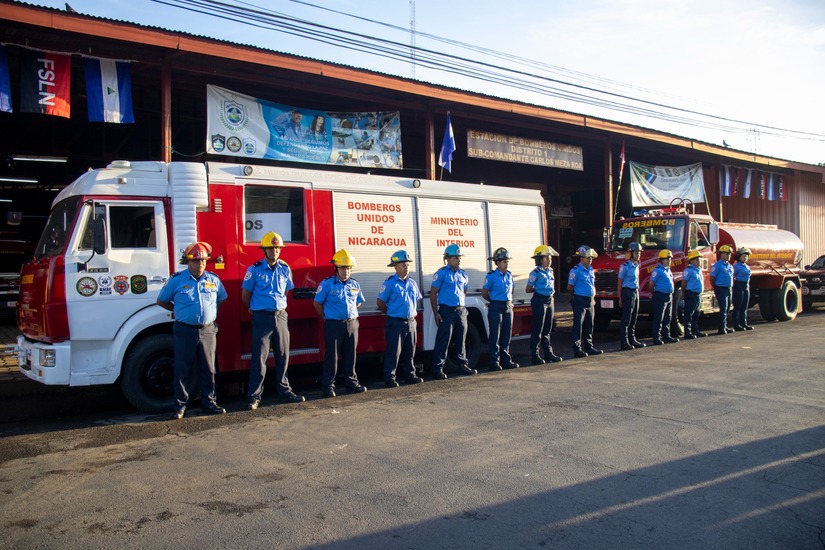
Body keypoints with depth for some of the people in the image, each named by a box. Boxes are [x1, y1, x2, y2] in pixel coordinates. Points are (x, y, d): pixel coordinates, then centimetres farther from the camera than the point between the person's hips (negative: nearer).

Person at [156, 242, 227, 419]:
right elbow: (161, 301, 12)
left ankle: (209, 403, 18)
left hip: (208, 330, 2)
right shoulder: (176, 280, 1)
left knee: (208, 369, 8)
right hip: (185, 331, -2)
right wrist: (178, 311, 9)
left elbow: (222, 299, 23)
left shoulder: (213, 279, 8)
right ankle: (181, 405, 13)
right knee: (182, 370, 3)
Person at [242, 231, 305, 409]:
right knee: (259, 358, -3)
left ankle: (284, 392, 19)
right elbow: (245, 295, 4)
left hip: (281, 316, 4)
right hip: (262, 318, -4)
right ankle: (254, 397, 4)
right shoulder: (255, 269, -4)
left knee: (283, 357, 9)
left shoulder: (285, 269, 7)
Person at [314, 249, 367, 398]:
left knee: (350, 356, 10)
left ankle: (352, 383, 20)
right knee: (331, 356, 0)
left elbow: (358, 302, 22)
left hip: (352, 323, 4)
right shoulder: (327, 284, -6)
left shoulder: (355, 284, 8)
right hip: (333, 325, -4)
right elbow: (317, 303, 0)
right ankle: (328, 386, 7)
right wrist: (327, 317, 2)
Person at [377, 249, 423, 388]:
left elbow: (417, 300, 23)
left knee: (410, 351, 13)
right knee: (393, 351, -2)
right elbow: (380, 302, -5)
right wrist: (391, 314, 5)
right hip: (395, 323, -6)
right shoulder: (390, 283, -9)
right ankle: (389, 378, 5)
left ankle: (410, 375, 24)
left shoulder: (412, 282, 10)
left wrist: (412, 313, 14)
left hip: (411, 323, 6)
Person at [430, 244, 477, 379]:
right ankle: (438, 369, -1)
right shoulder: (441, 273, -7)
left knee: (461, 339, 14)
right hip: (447, 311, -6)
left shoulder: (462, 274, 11)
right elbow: (433, 293, -8)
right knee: (443, 340, -6)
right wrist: (436, 313, -12)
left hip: (461, 310, 6)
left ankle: (463, 364, 25)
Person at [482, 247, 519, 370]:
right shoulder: (491, 276, -9)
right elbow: (484, 293, -3)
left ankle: (506, 359, 19)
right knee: (495, 336, -2)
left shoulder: (509, 275, 10)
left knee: (507, 335, 10)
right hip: (496, 308, -6)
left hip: (508, 307, 6)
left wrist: (509, 301, 11)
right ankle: (494, 362, 3)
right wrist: (495, 301, 6)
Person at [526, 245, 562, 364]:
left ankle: (548, 353, 22)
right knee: (538, 329, -4)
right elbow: (528, 289, -6)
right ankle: (535, 355, 1)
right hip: (539, 301, -7)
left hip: (549, 300, 7)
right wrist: (538, 289, 2)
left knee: (547, 329, 14)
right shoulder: (535, 273, -11)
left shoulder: (550, 271, 11)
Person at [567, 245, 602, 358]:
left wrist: (593, 297, 16)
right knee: (578, 325, -4)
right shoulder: (576, 270, -11)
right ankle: (577, 349, 0)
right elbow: (570, 287, -9)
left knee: (589, 325, 13)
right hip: (580, 302, -8)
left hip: (590, 301, 8)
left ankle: (589, 347, 21)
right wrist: (577, 296, 2)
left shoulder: (590, 270, 13)